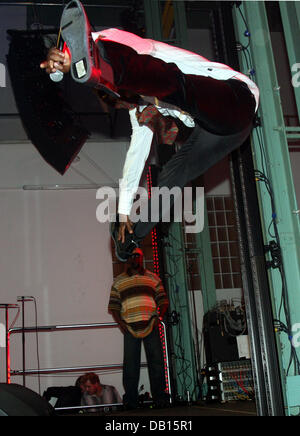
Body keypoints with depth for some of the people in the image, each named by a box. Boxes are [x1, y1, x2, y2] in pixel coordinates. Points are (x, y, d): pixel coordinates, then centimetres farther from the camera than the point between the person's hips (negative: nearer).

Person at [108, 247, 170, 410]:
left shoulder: (153, 278, 17)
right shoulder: (119, 281, 15)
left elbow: (163, 301, 12)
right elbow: (113, 305, 10)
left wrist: (158, 317, -4)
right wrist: (120, 322, -4)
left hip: (150, 325, 1)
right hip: (130, 327, 0)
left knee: (156, 361, -2)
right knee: (130, 363, -2)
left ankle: (159, 397, 4)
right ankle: (130, 400, 4)